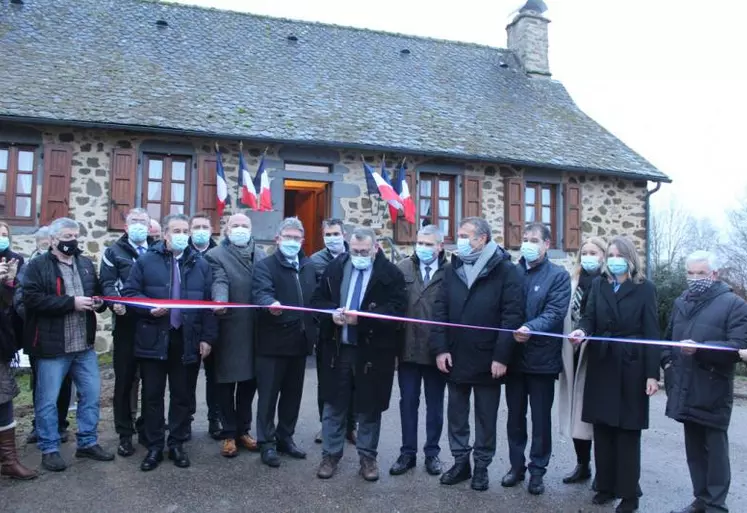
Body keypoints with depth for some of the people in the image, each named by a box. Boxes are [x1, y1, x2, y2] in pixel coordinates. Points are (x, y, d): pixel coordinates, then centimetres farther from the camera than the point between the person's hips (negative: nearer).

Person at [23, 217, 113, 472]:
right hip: (52, 345, -5)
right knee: (48, 400, 4)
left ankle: (88, 442, 25)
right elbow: (32, 298, -18)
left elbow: (98, 291, 22)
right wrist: (71, 302, -21)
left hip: (84, 345, 6)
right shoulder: (37, 266, -6)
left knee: (91, 393, 11)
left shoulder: (86, 264, 12)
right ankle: (49, 449, 19)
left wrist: (99, 302, -2)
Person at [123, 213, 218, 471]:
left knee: (182, 396, 10)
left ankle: (177, 444, 24)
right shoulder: (146, 260, 2)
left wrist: (208, 337, 0)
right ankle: (154, 447, 21)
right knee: (152, 395, 8)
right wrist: (149, 308, -17)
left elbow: (209, 303, 5)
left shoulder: (200, 264, 6)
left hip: (186, 340, 1)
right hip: (154, 339, -1)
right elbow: (129, 292, 2)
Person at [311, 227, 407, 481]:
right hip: (338, 348, 3)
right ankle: (330, 454, 26)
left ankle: (368, 457, 26)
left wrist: (362, 318, -24)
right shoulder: (335, 268, 5)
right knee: (334, 405, 11)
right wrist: (332, 313, -13)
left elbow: (397, 308, -14)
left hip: (373, 351, -2)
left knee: (369, 407, 10)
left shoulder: (391, 273, -6)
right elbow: (318, 300, 10)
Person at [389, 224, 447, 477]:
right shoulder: (403, 268, 0)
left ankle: (432, 452, 28)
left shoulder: (450, 272, -5)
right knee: (408, 402, 12)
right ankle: (408, 452, 25)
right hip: (408, 349, 2)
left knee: (435, 405, 13)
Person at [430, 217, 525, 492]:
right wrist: (440, 349, -4)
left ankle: (481, 466, 27)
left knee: (486, 417, 12)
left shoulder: (505, 270, -10)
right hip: (455, 358, 4)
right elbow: (440, 310, 4)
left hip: (487, 360, -4)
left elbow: (512, 315, -13)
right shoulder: (453, 268, 5)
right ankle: (461, 462, 30)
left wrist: (501, 356, -17)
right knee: (456, 414, 14)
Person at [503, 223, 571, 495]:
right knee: (515, 415, 13)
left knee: (541, 417, 8)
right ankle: (516, 465, 27)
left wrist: (531, 328, -31)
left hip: (542, 357, -3)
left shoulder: (559, 275, -3)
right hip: (514, 355, 3)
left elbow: (554, 312, -15)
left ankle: (537, 470, 22)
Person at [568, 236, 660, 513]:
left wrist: (652, 373, -10)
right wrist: (582, 330, -23)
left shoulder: (645, 288, -1)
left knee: (628, 432, 5)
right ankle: (605, 486, 22)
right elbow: (589, 317, 1)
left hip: (631, 368, -3)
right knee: (602, 428, 9)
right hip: (601, 366, 3)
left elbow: (651, 333, -4)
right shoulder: (598, 285, 9)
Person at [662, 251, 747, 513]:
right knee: (694, 448, 14)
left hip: (713, 393, -6)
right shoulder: (681, 303, 14)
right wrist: (668, 362, 8)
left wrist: (699, 349, -26)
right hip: (685, 391, 6)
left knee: (715, 449, 1)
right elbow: (668, 338, 24)